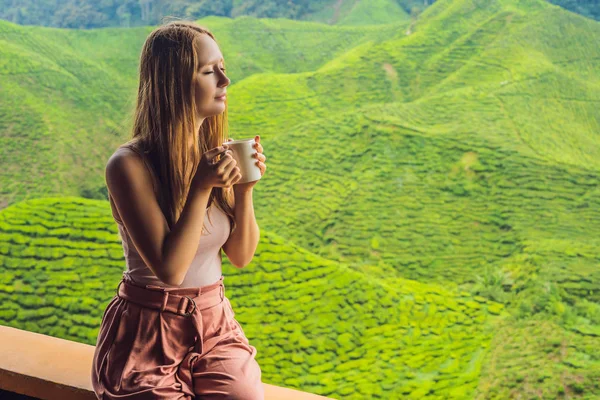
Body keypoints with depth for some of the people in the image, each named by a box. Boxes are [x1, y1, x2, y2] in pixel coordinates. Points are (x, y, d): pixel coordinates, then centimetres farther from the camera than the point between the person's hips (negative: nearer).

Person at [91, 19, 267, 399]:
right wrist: (201, 188, -23)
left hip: (216, 325, 4)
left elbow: (242, 256, 4)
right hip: (149, 336, -4)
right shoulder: (130, 165, -16)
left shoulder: (216, 154, 0)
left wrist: (244, 189, -11)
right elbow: (169, 269, -19)